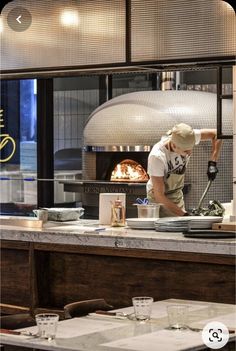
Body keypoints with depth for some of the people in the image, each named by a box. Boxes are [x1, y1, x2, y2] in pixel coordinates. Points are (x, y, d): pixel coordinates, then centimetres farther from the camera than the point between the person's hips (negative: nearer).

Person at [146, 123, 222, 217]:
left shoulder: (187, 138, -24)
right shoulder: (157, 156, -36)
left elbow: (215, 134, -8)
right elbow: (159, 196, -32)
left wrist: (212, 163, -18)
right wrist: (184, 214, -33)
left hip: (178, 194, 5)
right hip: (160, 198, -5)